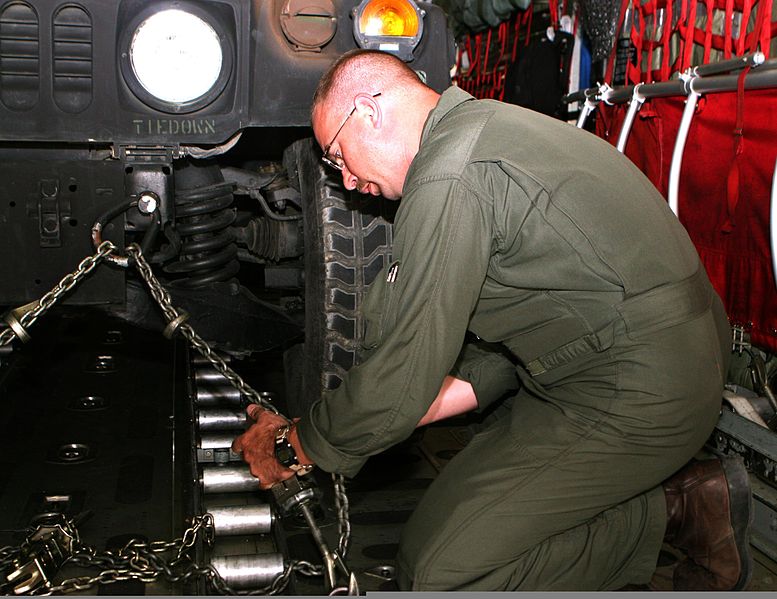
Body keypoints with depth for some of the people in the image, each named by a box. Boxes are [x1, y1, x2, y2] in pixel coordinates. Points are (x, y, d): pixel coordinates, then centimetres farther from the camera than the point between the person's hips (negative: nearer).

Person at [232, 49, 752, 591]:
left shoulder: (448, 177, -19)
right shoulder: (488, 127, 14)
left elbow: (402, 377, -17)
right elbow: (501, 350, 17)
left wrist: (295, 446, 0)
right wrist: (408, 411, 11)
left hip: (635, 403, -10)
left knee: (437, 572, -7)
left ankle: (676, 511, 0)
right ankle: (677, 483, 12)